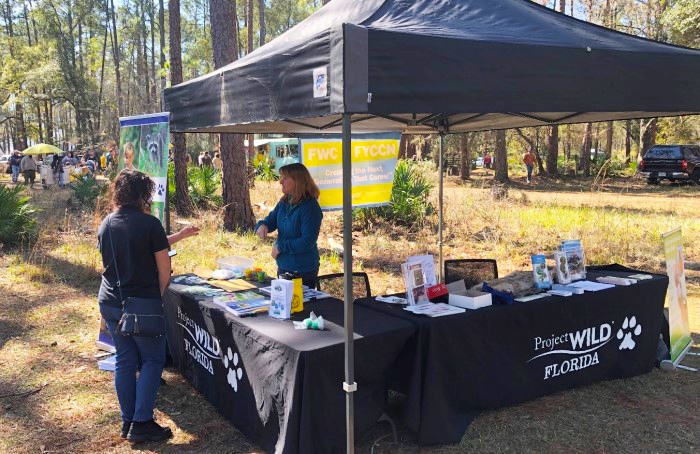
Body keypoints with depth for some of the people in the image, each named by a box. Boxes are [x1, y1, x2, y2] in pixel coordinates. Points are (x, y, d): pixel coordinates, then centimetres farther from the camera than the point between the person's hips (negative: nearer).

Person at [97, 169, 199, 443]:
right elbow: (164, 269, -11)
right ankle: (141, 424, 4)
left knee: (124, 361, 14)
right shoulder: (149, 223, -13)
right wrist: (158, 297, 5)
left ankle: (127, 422, 21)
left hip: (110, 304, 7)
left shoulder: (106, 225, 6)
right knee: (152, 360, 5)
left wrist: (180, 235, 21)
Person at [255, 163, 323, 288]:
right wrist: (262, 225, -11)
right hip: (283, 267, 8)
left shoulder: (310, 208, -20)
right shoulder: (284, 202, 4)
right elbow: (271, 219, 14)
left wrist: (280, 247, -19)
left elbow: (308, 241, -24)